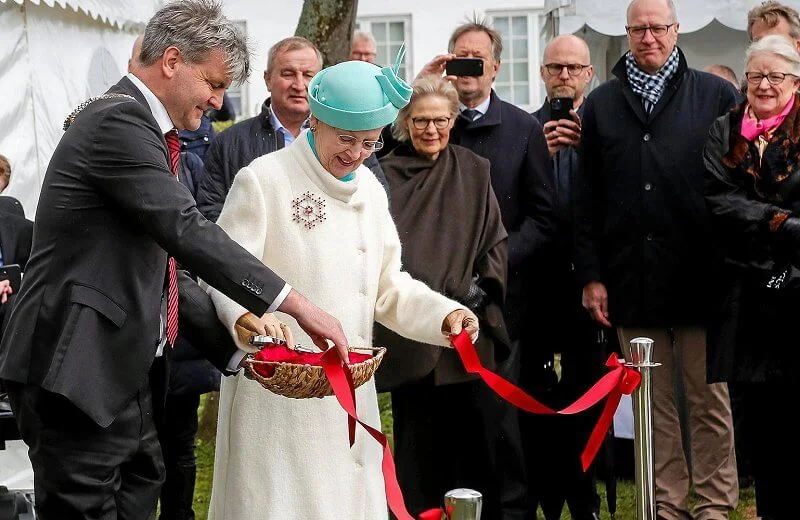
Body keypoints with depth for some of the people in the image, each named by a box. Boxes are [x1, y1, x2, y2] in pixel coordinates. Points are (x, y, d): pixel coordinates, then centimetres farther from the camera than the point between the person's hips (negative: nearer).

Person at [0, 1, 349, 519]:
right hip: (78, 371, -10)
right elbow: (188, 232, -23)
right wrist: (299, 305, -22)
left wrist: (238, 352, 12)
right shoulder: (119, 120, -13)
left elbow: (162, 268, 17)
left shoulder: (138, 126, 17)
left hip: (120, 372, 10)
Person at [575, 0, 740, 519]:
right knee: (653, 402, 8)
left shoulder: (717, 95, 4)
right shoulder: (602, 103, 10)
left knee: (710, 398, 5)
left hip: (700, 276, -2)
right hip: (631, 278, 2)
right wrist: (590, 274, 3)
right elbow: (587, 198, 9)